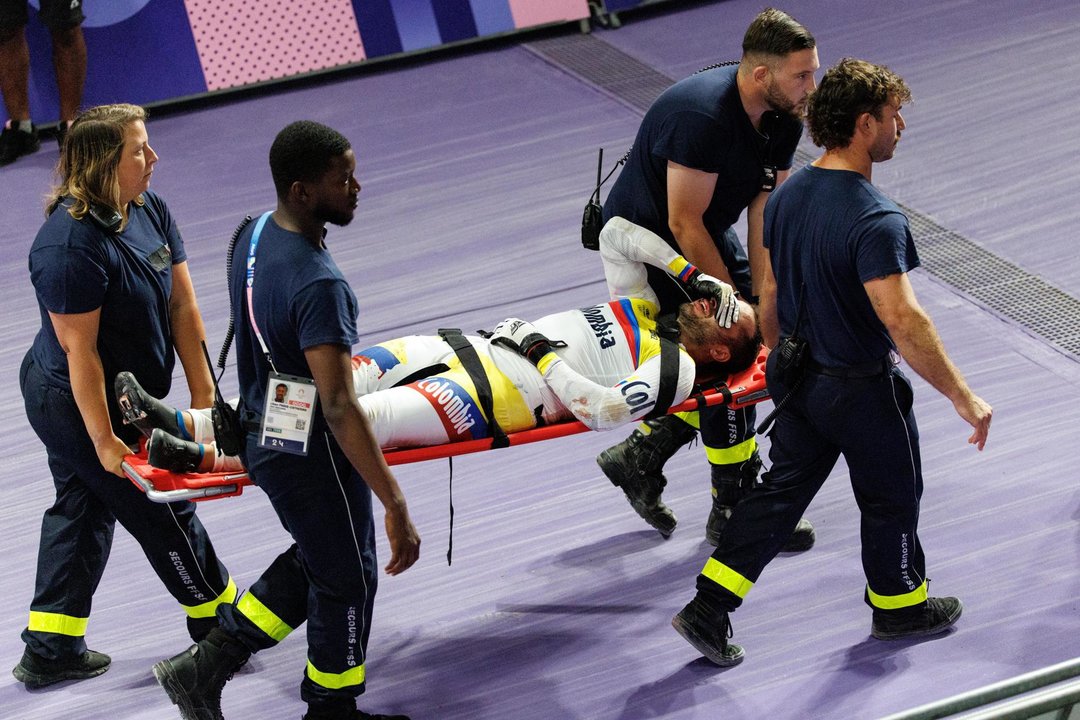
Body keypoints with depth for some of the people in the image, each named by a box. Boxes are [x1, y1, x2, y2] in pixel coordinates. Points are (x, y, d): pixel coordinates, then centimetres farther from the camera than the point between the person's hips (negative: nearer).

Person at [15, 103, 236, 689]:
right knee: (163, 512, 7)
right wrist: (104, 440, -24)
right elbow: (80, 352, -27)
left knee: (83, 507, 17)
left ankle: (49, 651, 28)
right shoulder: (70, 246, -30)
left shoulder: (148, 210, -4)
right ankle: (219, 627, 28)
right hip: (77, 403, -9)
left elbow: (181, 302, -1)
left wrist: (202, 392, -4)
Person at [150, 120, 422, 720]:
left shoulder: (255, 237, -3)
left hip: (261, 437, 9)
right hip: (311, 456, -9)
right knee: (347, 580, 14)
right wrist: (395, 506, -31)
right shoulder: (318, 286, -32)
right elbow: (339, 409, -33)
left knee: (315, 557, 27)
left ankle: (204, 666, 27)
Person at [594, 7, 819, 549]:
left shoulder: (784, 119, -9)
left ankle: (640, 456, 21)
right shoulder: (703, 117, -34)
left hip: (707, 235, 9)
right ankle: (733, 513, 2)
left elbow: (764, 214, -6)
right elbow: (685, 224, -28)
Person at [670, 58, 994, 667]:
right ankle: (899, 606, 37)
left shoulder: (787, 196, -3)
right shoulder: (876, 221, -29)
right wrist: (964, 398, -28)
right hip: (863, 389, -7)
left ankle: (709, 609, 13)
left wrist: (779, 355, 25)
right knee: (892, 498, 16)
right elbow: (903, 321, -34)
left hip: (798, 374, 7)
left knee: (783, 491, 17)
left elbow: (771, 292, 9)